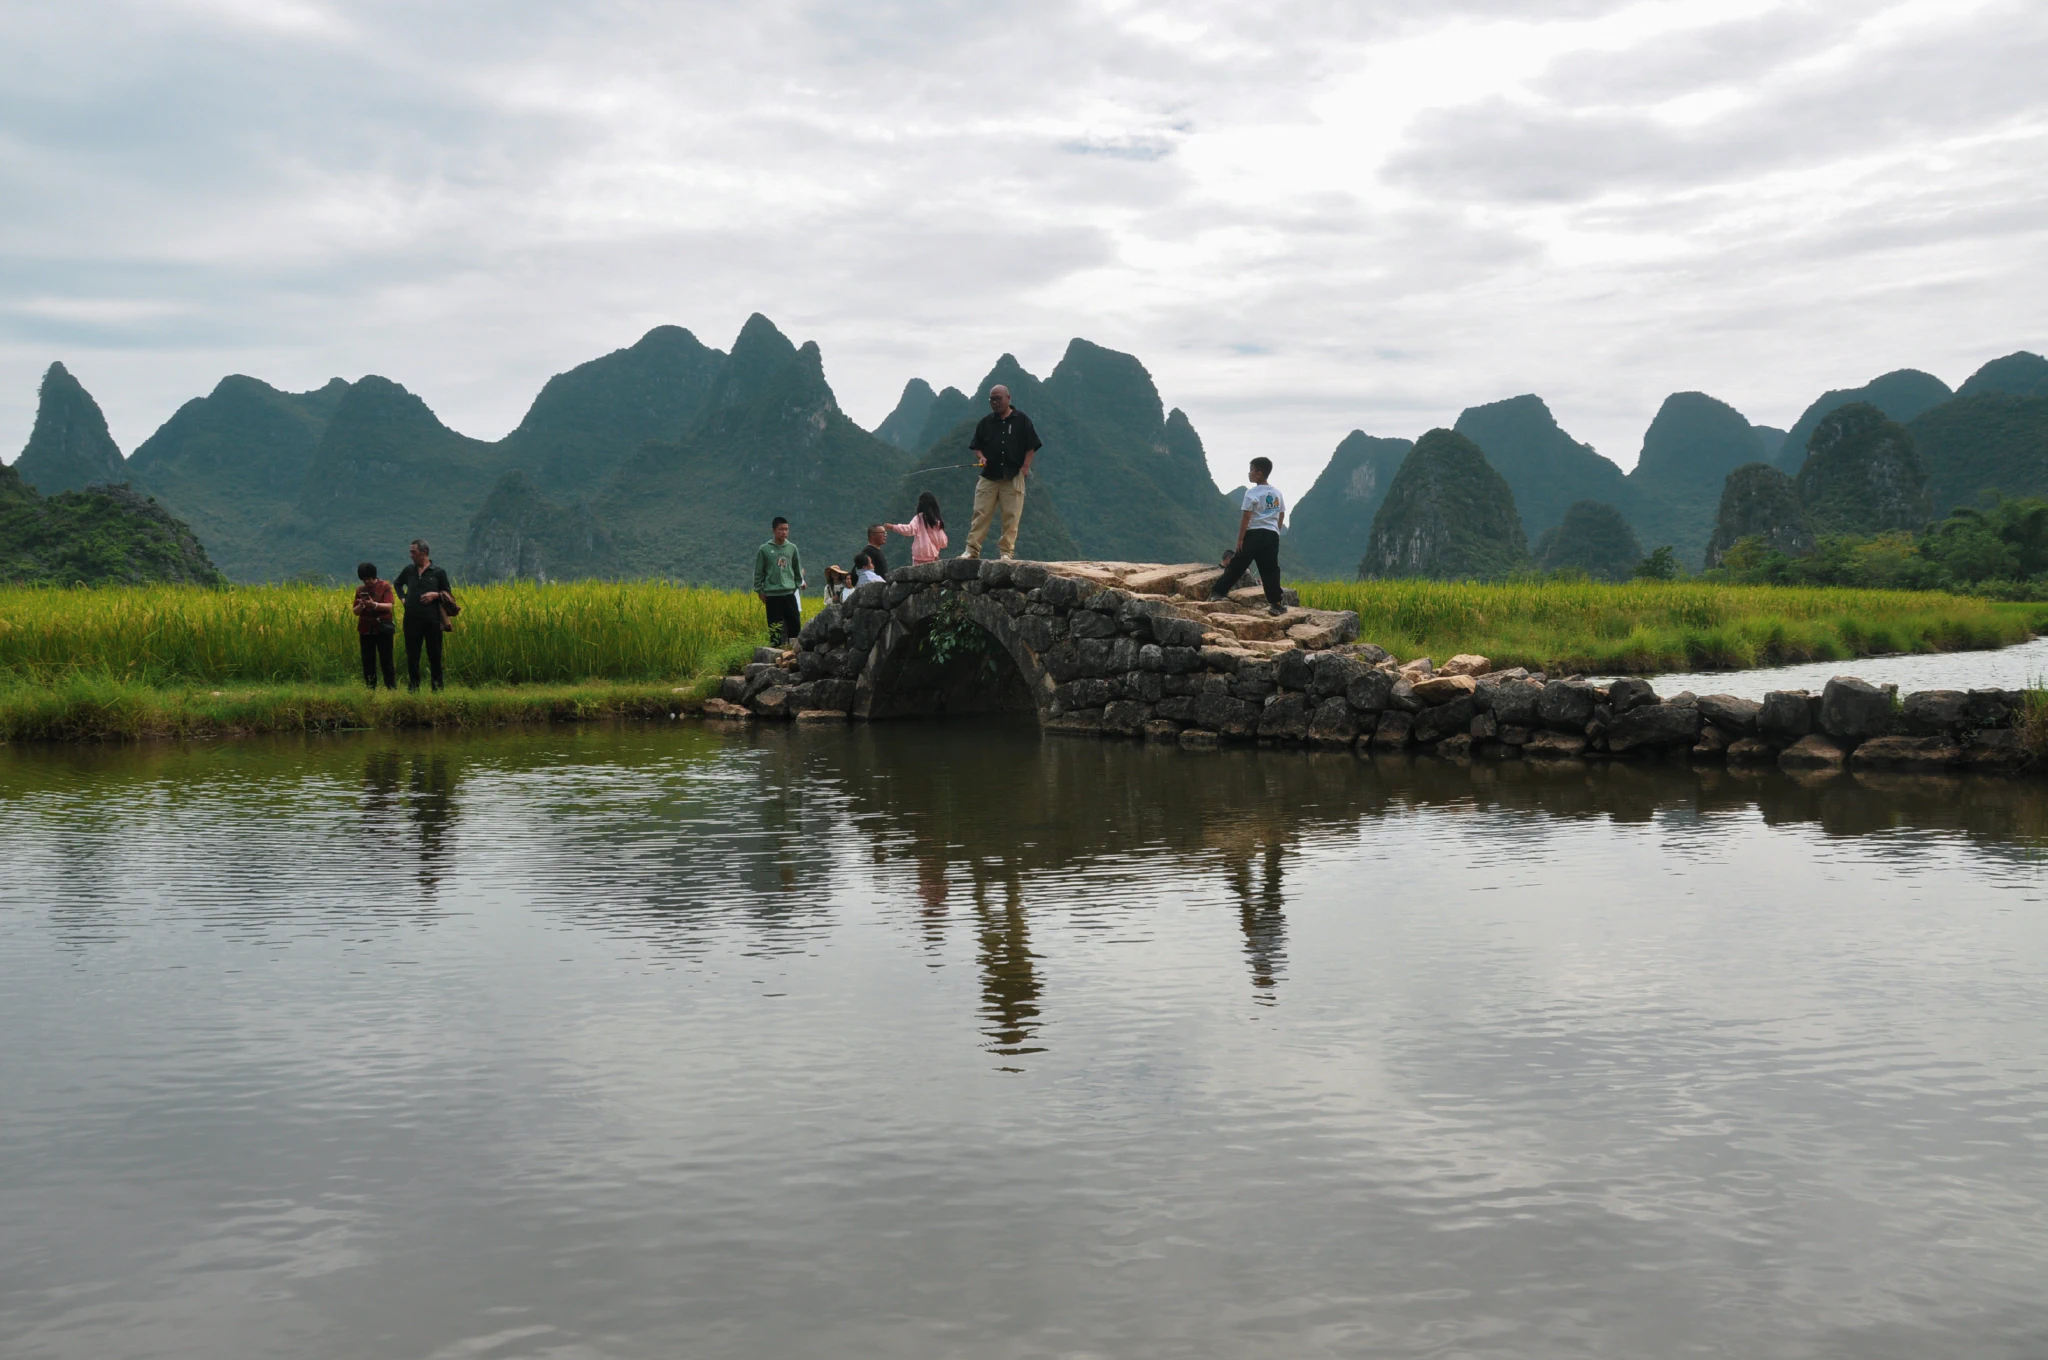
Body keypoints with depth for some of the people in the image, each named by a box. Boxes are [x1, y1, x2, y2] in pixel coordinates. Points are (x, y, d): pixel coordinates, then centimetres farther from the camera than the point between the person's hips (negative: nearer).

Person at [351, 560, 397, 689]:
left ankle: (392, 688, -3)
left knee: (386, 660, -4)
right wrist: (361, 605, -12)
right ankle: (370, 689, 8)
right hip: (366, 630, 4)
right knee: (368, 662, 4)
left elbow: (389, 606, -11)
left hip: (383, 629, -4)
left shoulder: (385, 586, 0)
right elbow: (356, 612, 10)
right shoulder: (360, 590, 11)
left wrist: (374, 604, -27)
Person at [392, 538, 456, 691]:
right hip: (412, 620, 3)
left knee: (434, 655, 2)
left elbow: (449, 595, 6)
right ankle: (413, 688, 12)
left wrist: (435, 594, -12)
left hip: (432, 620, -3)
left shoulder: (438, 572, 0)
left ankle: (437, 688, 9)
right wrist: (402, 597, 11)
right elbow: (397, 584, 28)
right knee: (412, 655, 5)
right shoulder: (409, 571, 8)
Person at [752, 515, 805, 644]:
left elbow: (798, 570, 16)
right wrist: (760, 591, 1)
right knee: (775, 628, 1)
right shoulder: (764, 549, -3)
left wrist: (797, 586, 9)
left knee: (795, 625, 1)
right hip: (772, 595, -3)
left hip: (789, 594, 3)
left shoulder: (792, 548, 5)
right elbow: (758, 572, 2)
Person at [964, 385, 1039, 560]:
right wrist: (981, 458, -5)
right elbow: (977, 447, 16)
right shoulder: (986, 422, 12)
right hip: (989, 476, 2)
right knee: (980, 513, -4)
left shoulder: (1021, 420, 4)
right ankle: (972, 550, -5)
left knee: (1011, 516, -3)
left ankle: (1006, 551, 3)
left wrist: (1025, 466, -7)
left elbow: (1031, 447, 4)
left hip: (1013, 477, -2)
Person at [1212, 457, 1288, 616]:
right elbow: (1282, 516, 15)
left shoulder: (1252, 492, -9)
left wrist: (1240, 539, -8)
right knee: (1270, 570, 6)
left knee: (1236, 565, 2)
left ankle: (1218, 592, 6)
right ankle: (1275, 603, 2)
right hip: (1272, 535, 4)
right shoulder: (1277, 493, 10)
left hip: (1254, 534, -4)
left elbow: (1246, 517, -11)